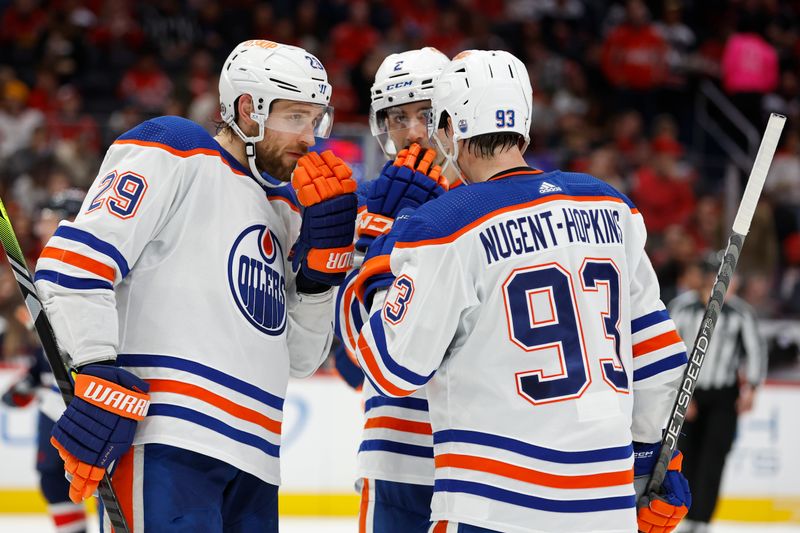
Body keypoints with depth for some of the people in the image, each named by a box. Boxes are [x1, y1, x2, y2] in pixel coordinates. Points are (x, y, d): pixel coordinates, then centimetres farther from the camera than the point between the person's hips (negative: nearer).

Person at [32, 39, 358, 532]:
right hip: (166, 437, -9)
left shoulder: (284, 209, 25)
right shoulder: (173, 155, 1)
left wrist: (325, 248, 11)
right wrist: (100, 380, -18)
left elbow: (299, 357, 22)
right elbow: (73, 263, -10)